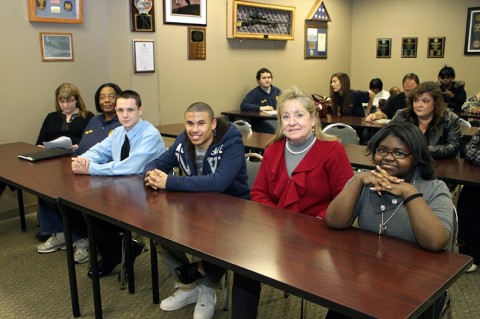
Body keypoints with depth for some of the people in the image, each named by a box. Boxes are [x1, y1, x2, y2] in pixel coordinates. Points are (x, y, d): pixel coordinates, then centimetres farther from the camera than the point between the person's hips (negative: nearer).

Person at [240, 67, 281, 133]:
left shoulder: (277, 91, 17)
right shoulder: (254, 93, 0)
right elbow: (243, 106, -13)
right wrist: (261, 108, -20)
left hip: (277, 118, 5)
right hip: (261, 121, -5)